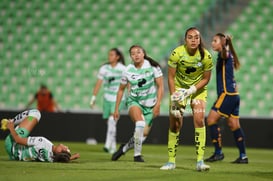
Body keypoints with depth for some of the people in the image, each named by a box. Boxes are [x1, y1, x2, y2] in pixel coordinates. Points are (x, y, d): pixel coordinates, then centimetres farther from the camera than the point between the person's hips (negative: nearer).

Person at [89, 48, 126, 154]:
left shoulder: (122, 69, -3)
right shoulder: (104, 68, 4)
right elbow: (98, 83, 6)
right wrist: (93, 97, 2)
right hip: (107, 98, 3)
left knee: (112, 119, -21)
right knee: (110, 122, 6)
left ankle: (108, 144, -21)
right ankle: (113, 146, 17)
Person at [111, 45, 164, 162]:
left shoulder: (153, 66, -9)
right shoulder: (128, 71, -5)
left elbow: (160, 86, -6)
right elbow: (121, 89, 9)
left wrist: (158, 104, -16)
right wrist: (116, 109, 8)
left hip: (150, 104, 1)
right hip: (134, 101, -1)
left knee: (144, 134, -4)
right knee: (140, 123, -30)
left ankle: (124, 148, 25)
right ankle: (137, 155, -18)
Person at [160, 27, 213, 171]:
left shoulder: (206, 56, -18)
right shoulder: (176, 53, -20)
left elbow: (206, 79, -6)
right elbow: (171, 77, -11)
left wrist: (192, 90, -19)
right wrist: (173, 97, -17)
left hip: (198, 89, 0)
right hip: (179, 87, 0)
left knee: (199, 120, -18)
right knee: (175, 124, -5)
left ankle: (200, 161, -16)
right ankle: (171, 161, 7)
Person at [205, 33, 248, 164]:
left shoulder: (225, 54, -12)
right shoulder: (226, 55, 17)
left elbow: (224, 54, -38)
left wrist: (224, 48, -57)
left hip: (227, 94, -10)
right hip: (234, 95, 10)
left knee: (211, 120, -8)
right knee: (234, 125, 8)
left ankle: (218, 153, -7)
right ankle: (243, 156, 7)